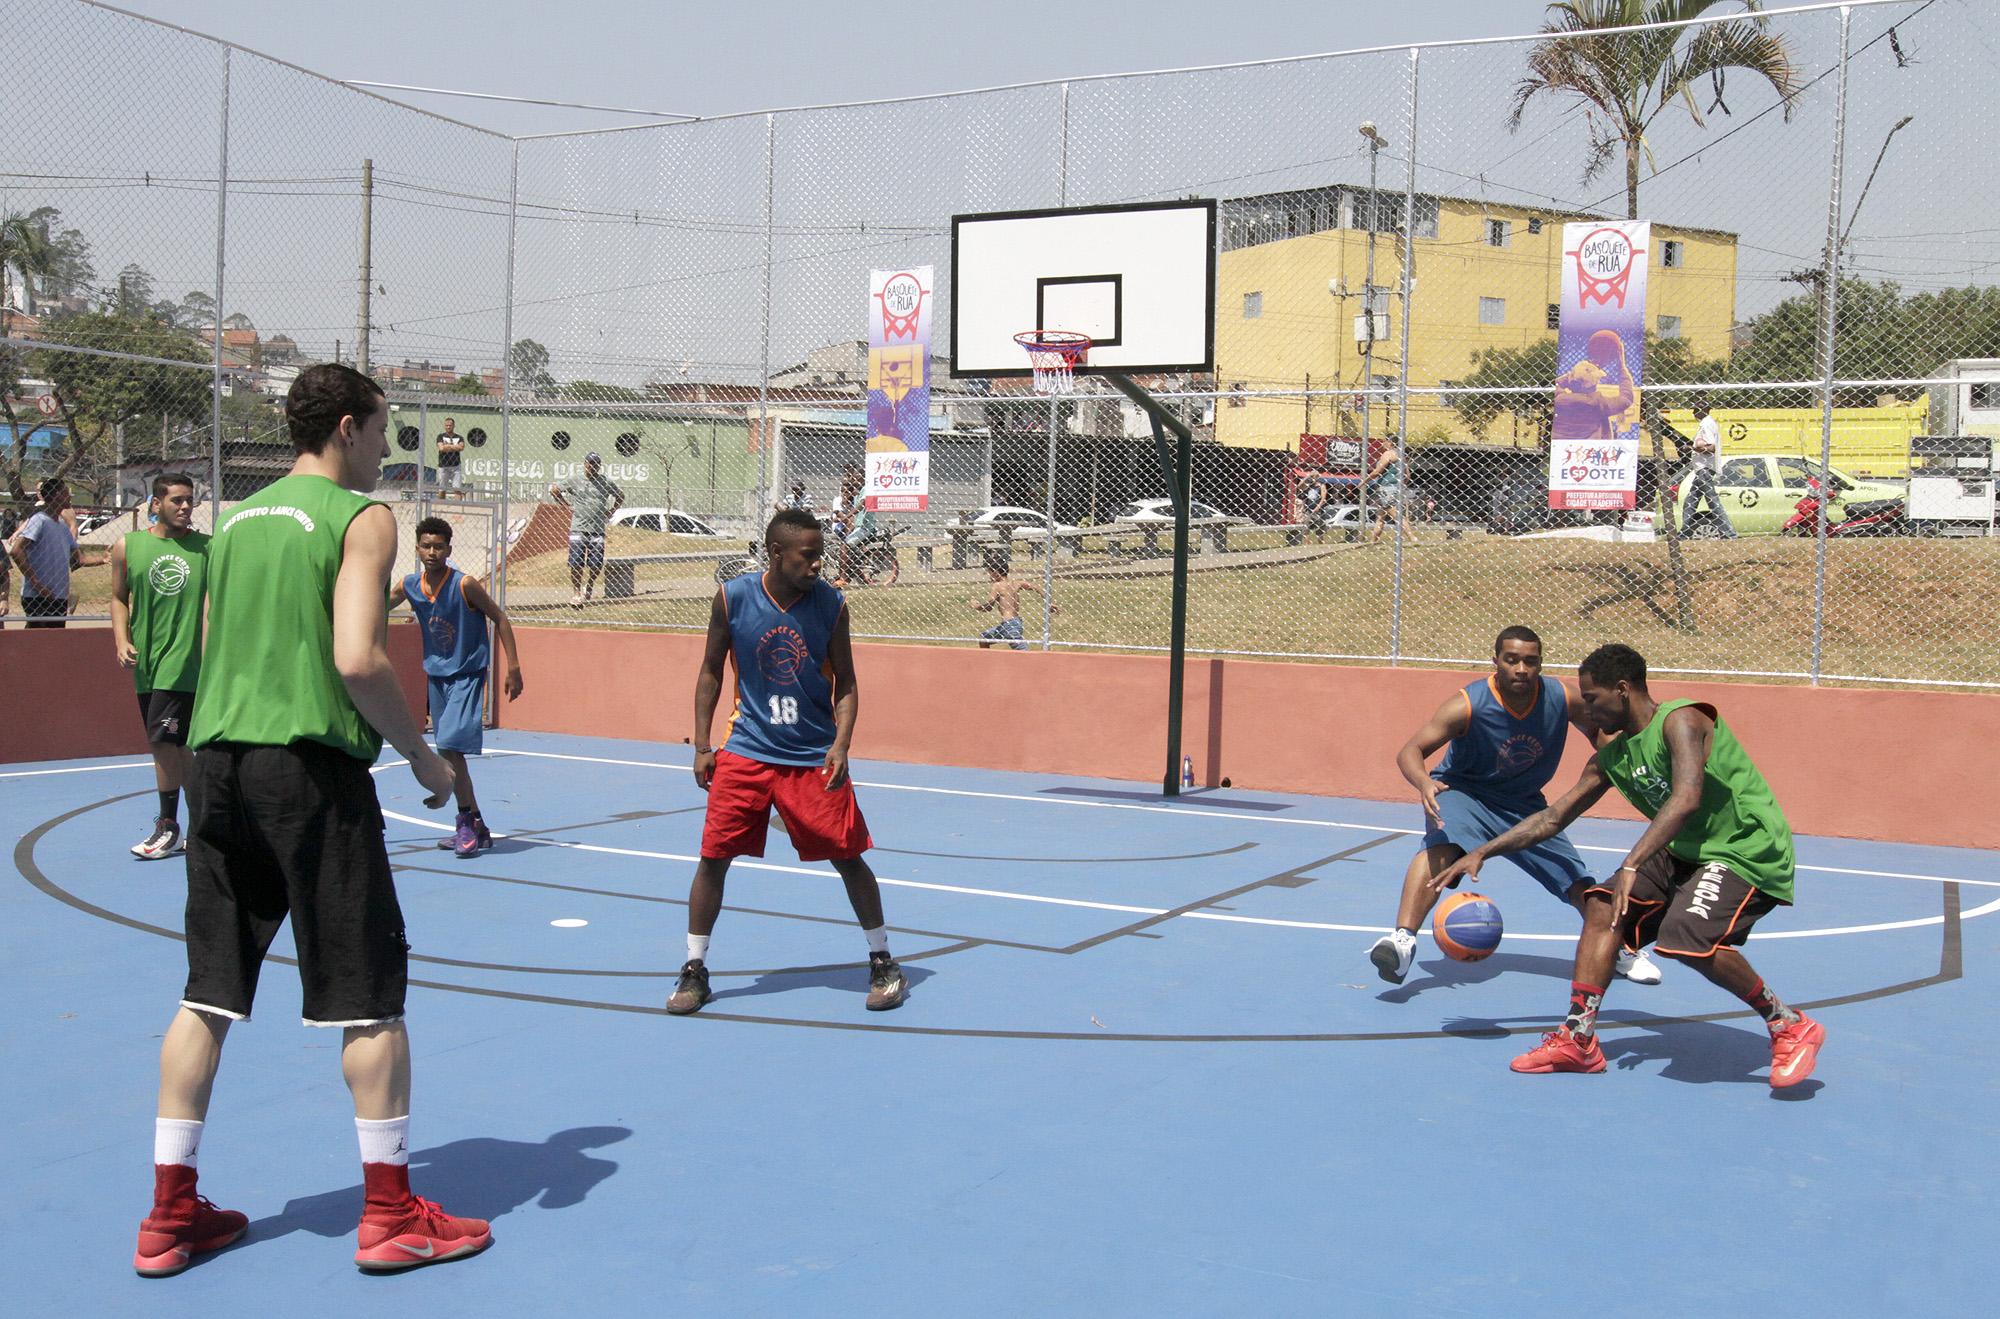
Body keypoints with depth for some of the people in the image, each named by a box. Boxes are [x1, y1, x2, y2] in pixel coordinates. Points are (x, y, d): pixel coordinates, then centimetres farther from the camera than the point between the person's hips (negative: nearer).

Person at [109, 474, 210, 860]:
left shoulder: (208, 548, 0)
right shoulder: (127, 547, 6)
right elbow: (119, 597, 14)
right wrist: (122, 640, 1)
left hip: (184, 662, -4)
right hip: (146, 663, 4)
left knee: (163, 739, -12)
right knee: (175, 746, 10)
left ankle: (168, 827, 0)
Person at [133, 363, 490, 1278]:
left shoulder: (236, 518, 17)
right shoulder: (360, 516, -5)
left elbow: (212, 653, 19)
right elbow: (358, 661, -15)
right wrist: (422, 758, -5)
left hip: (217, 759, 7)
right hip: (310, 766, -7)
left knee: (207, 994, 11)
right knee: (371, 993, 2)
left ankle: (170, 1214, 16)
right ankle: (390, 1214, 9)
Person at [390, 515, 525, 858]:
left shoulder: (464, 585, -15)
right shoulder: (409, 586, -1)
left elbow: (500, 618, -8)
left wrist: (513, 668, -10)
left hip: (467, 675, -6)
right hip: (436, 676, 6)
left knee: (449, 746, -19)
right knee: (449, 753, 9)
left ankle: (468, 822, -8)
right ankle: (476, 828, 18)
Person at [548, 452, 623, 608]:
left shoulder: (605, 483, 6)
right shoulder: (574, 481, 3)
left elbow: (620, 496, 21)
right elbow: (554, 490, 12)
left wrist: (610, 512, 10)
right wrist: (568, 506, 6)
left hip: (597, 530, 1)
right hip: (577, 529, -1)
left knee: (596, 565, -2)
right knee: (575, 565, -5)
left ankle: (589, 586, 25)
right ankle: (577, 593, 6)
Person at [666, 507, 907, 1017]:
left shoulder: (831, 604, -8)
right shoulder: (732, 598, -7)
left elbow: (845, 685, -1)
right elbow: (711, 672, 4)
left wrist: (841, 743, -16)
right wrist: (702, 746, 1)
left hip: (814, 756, 0)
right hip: (746, 750, 1)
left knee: (848, 857, 1)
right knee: (713, 855, -2)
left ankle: (882, 961, 18)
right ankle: (694, 971, 12)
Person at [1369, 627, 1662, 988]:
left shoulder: (1561, 698, -17)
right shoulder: (1468, 705, -28)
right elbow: (1410, 751, -31)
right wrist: (1424, 782, -52)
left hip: (1525, 803, 4)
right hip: (1464, 792, -4)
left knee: (1580, 883, 7)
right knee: (1440, 846, -37)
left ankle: (1624, 951, 35)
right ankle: (1403, 939, -43)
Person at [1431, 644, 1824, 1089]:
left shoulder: (1679, 721, -17)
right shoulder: (1613, 756, 9)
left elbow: (1686, 799, -32)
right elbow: (1554, 817, 16)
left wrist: (1632, 864, -36)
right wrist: (1483, 852, 12)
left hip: (1748, 848, -9)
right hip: (1686, 851, 9)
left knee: (1687, 936, -28)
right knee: (1602, 905, -1)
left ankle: (1791, 1027, -10)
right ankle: (1578, 1039, 0)